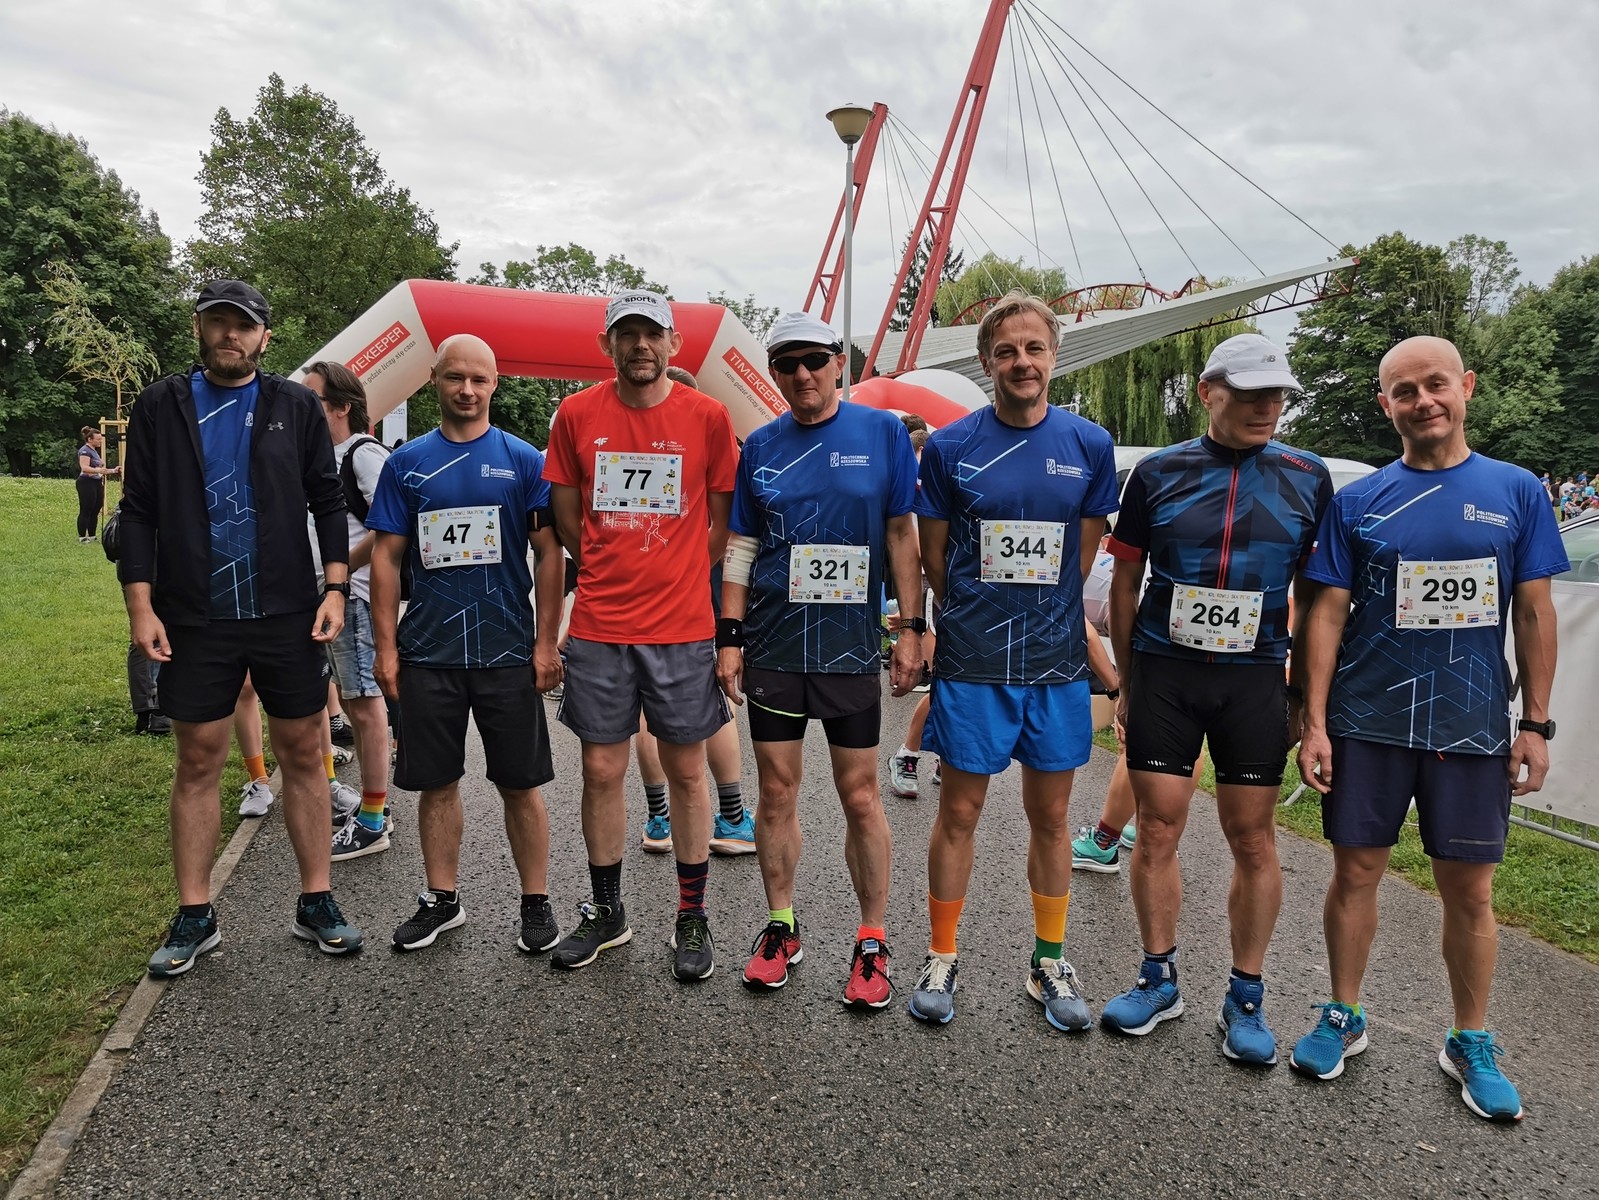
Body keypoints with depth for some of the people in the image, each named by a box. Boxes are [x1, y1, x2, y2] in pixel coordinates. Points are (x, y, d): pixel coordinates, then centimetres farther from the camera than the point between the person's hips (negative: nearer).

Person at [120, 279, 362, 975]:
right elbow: (138, 513, 4)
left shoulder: (296, 408, 5)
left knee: (302, 755, 6)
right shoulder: (160, 407, 6)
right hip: (196, 622, 0)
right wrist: (141, 608, -4)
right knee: (198, 763, 7)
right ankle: (194, 917, 20)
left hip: (288, 616, 0)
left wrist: (334, 589, -6)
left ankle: (315, 903, 18)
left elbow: (328, 503, 4)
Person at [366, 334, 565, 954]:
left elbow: (548, 554, -1)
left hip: (508, 650, -2)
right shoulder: (406, 462, 5)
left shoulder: (523, 459, 1)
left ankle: (536, 903, 19)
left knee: (520, 783, 6)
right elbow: (386, 558, 6)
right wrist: (385, 646, 0)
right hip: (427, 652, 2)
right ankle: (441, 900, 27)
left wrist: (546, 642, -7)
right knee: (437, 782, 11)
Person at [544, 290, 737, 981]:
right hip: (598, 629, 1)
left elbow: (721, 523, 6)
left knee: (686, 773, 9)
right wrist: (618, 573, 8)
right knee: (601, 771, 9)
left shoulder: (707, 416, -1)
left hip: (682, 629, -1)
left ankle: (692, 919, 23)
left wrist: (676, 580, 5)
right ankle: (606, 913, 27)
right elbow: (567, 519, 11)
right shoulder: (577, 414, 3)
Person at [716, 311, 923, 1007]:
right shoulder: (760, 447, 7)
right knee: (777, 791, 9)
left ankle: (872, 942, 19)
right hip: (773, 644, 2)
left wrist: (912, 628, -4)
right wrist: (729, 638, 3)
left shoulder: (883, 433, 0)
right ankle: (781, 928, 27)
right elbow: (740, 549, 8)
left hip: (850, 643, -2)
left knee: (860, 797, 4)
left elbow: (902, 535, 1)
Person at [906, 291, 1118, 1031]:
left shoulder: (1090, 446, 1)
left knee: (1050, 815, 12)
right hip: (972, 662, -1)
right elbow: (934, 559, 3)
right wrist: (980, 618, 5)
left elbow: (1082, 555, 8)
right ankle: (941, 960, 23)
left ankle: (1049, 963, 28)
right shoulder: (950, 447, -3)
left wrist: (1037, 615, 6)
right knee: (959, 810, 7)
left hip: (1056, 661, 2)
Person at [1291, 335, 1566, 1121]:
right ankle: (1343, 1016, 27)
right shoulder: (1357, 503, 1)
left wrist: (1535, 723, 0)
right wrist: (1314, 722, -5)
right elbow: (1328, 614, 0)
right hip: (1368, 722, 0)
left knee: (1470, 889, 8)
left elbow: (1533, 613, 4)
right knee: (1356, 873, 8)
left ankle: (1471, 1043, 27)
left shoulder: (1516, 493, 2)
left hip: (1474, 727, 0)